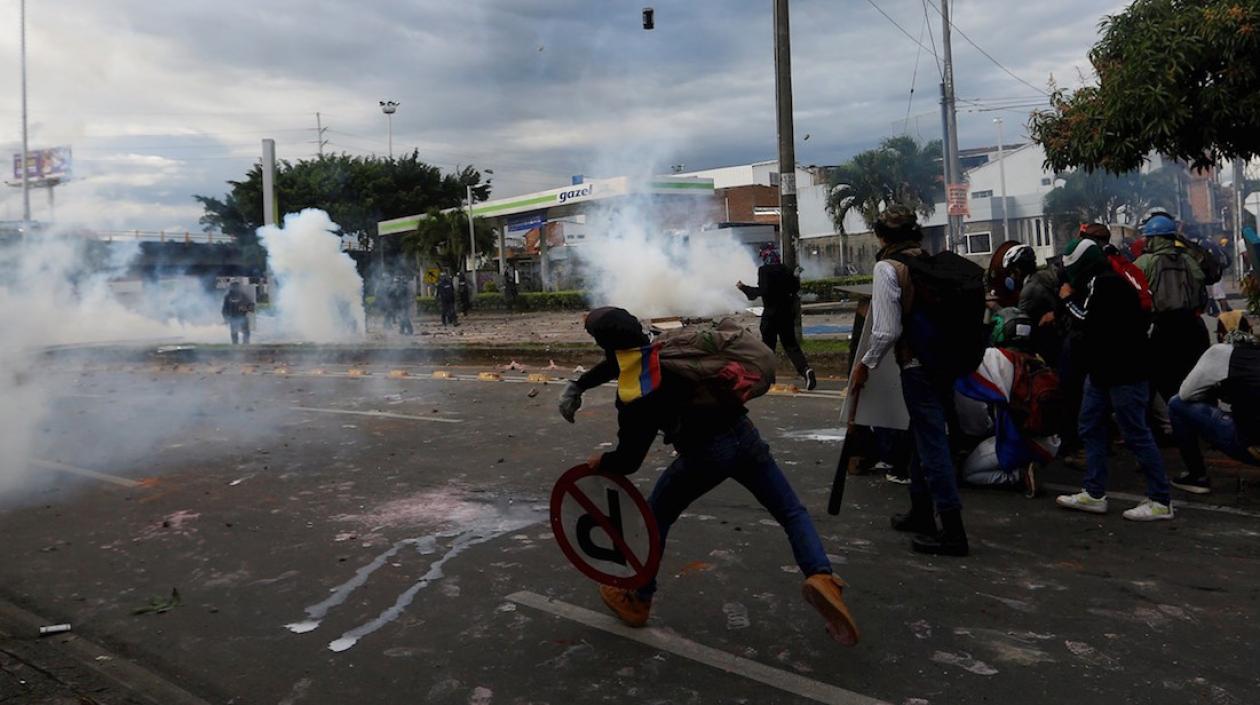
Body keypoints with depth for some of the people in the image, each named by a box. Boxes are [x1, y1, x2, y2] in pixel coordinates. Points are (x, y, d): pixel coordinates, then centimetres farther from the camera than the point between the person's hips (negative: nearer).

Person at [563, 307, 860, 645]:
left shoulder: (633, 396, -9)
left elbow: (628, 461, -2)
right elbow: (618, 361, 29)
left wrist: (602, 462, 19)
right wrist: (577, 387, 37)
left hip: (704, 454, -4)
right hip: (743, 436, 4)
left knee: (655, 519, 21)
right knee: (793, 514, 14)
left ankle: (638, 600, 34)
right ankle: (821, 576, -13)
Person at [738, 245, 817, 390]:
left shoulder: (764, 270, -11)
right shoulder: (785, 269, 6)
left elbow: (763, 291, -19)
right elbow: (795, 288, 8)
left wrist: (744, 288, -9)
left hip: (771, 313, -5)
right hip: (787, 311, 5)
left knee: (767, 345, 7)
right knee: (790, 344, 8)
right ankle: (805, 369, -12)